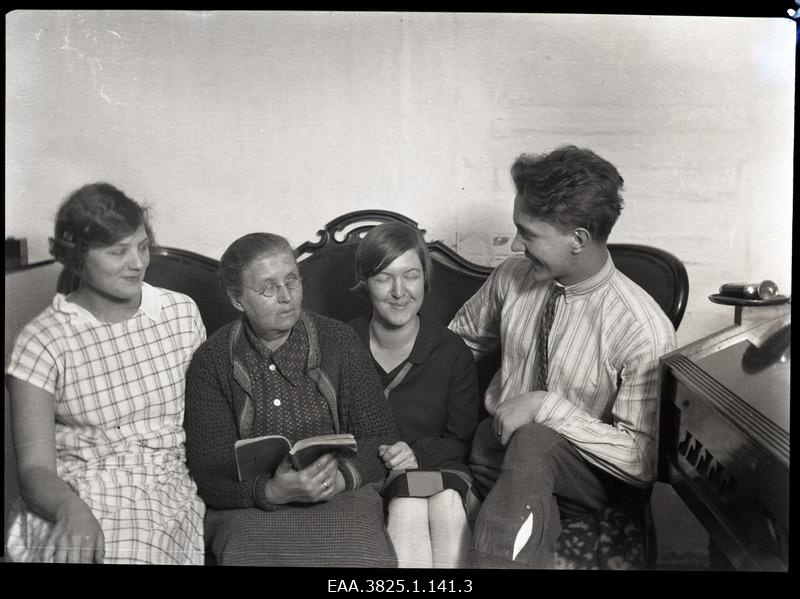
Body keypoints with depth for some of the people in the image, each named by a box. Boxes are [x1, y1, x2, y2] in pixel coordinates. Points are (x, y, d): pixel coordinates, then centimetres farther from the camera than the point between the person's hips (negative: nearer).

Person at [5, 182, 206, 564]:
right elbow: (34, 468, -7)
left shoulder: (182, 313, 8)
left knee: (135, 551, -29)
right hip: (71, 496, -1)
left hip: (166, 490, 1)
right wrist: (71, 508, -28)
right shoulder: (41, 342, -2)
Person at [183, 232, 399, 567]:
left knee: (361, 555, -29)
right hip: (249, 507, 0)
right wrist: (273, 492, -22)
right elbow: (208, 471, -3)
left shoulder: (338, 341, 6)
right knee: (256, 553, -31)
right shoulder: (209, 363, 3)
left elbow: (381, 436, 7)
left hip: (342, 494, 1)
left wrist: (341, 476, -14)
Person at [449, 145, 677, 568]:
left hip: (587, 474, -4)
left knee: (532, 441, -35)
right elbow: (461, 341, 12)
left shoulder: (643, 330, -21)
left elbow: (643, 460, -17)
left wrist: (546, 404, -24)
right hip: (498, 441, 5)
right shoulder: (512, 276, -7)